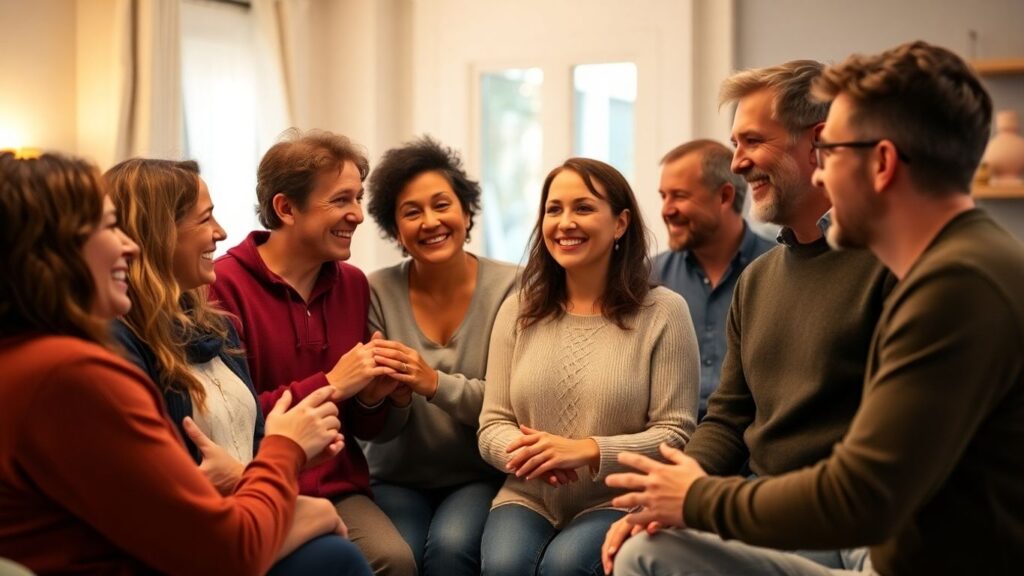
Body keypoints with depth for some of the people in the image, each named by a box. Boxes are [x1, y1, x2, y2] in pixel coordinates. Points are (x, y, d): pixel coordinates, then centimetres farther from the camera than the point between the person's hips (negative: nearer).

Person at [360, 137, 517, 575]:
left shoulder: (511, 288, -7)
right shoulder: (378, 293, -3)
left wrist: (435, 383, -25)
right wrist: (395, 398, -25)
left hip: (482, 478, -1)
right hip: (398, 480, 1)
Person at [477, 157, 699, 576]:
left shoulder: (663, 311, -3)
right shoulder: (518, 310, 9)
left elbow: (677, 435, -6)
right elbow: (492, 426, 7)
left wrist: (586, 451, -20)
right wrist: (524, 451, -17)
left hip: (617, 503, -2)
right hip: (527, 499, 2)